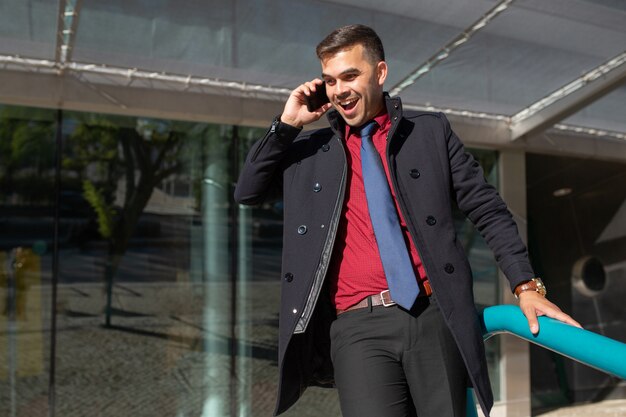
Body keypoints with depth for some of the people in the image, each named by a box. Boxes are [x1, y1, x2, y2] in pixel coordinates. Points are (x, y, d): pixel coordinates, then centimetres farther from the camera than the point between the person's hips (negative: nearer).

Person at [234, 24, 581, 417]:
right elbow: (246, 192, 12)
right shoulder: (311, 148, 16)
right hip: (358, 327, 0)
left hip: (435, 316, 0)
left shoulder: (431, 130, 12)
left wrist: (526, 285, 2)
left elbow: (488, 210, 10)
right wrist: (286, 125, 4)